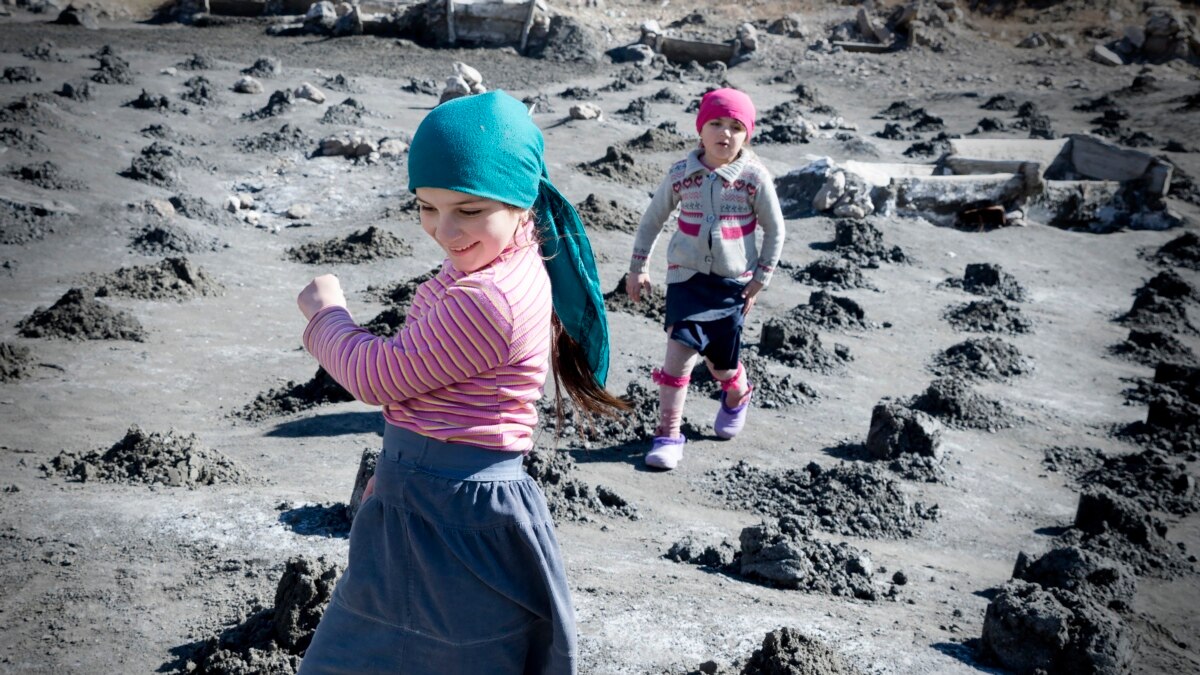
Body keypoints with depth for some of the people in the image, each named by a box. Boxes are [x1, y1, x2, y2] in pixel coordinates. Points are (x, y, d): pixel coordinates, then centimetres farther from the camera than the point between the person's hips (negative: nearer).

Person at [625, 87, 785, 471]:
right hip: (687, 277, 0)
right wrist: (638, 268, 7)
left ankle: (737, 396, 47)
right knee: (680, 349, -15)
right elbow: (652, 219, 7)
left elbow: (774, 230, 1)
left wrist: (761, 279, 0)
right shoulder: (682, 175, -5)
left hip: (733, 282, 0)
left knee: (721, 360, 10)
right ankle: (668, 433, -6)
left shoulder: (754, 177, -9)